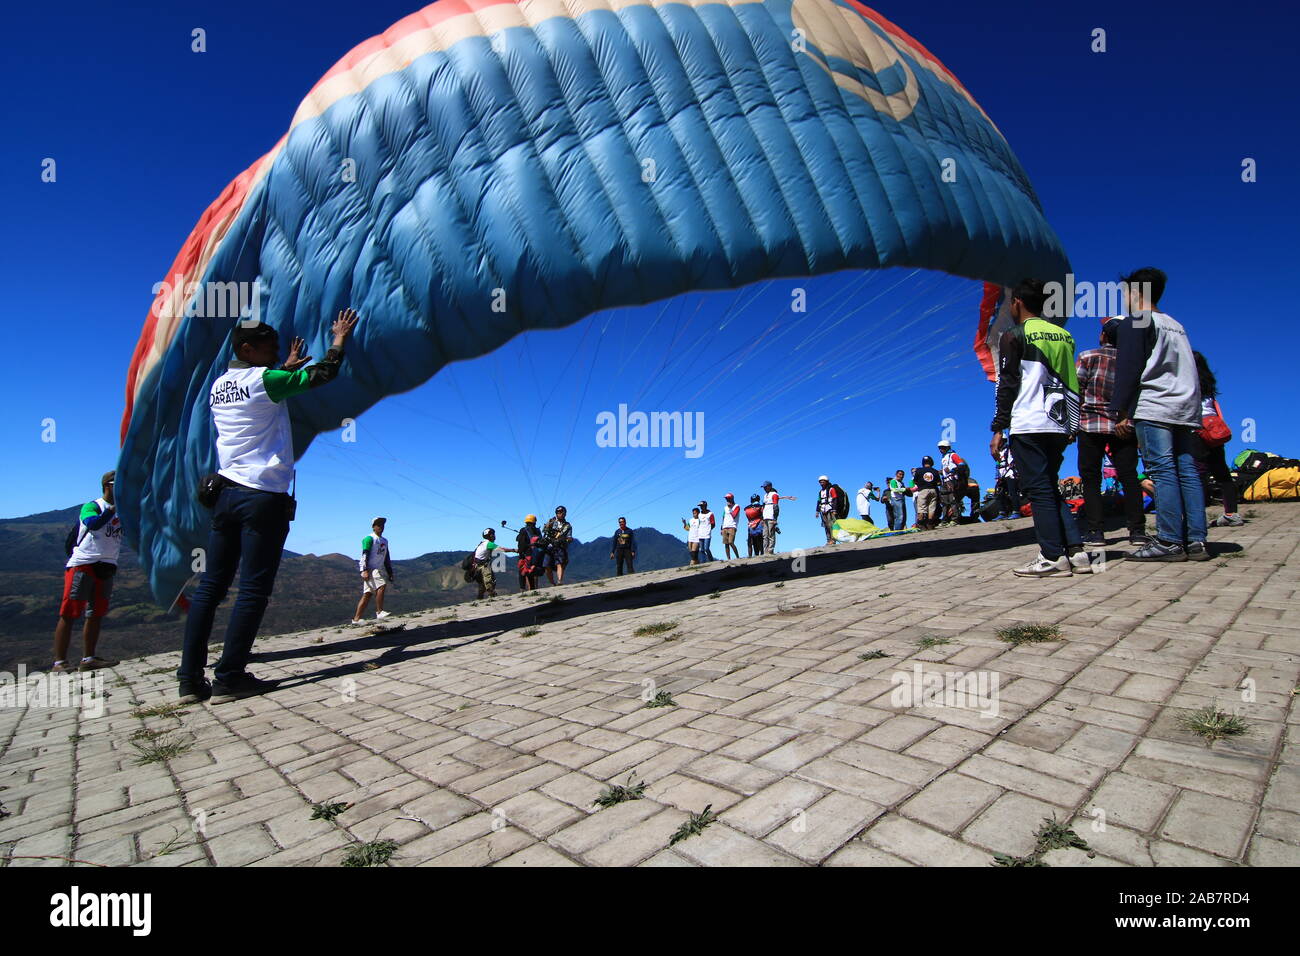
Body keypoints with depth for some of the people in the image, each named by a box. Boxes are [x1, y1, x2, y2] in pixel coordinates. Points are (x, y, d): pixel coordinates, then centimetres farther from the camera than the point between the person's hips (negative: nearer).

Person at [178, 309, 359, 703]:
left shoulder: (219, 385, 15)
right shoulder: (263, 379, -7)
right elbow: (323, 374, -4)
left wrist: (288, 367, 38)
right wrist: (339, 339, 11)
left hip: (226, 493, 8)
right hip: (264, 497, -8)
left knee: (211, 585, 8)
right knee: (254, 590, -3)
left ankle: (191, 678, 10)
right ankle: (229, 679, 0)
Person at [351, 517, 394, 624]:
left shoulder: (385, 541, 23)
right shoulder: (369, 538, -2)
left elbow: (386, 559, 27)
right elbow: (365, 555, -12)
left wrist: (390, 572, 22)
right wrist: (365, 570, -21)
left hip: (380, 570, 8)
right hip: (370, 569, -8)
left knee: (367, 594, 4)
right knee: (382, 586, -24)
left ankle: (356, 619, 5)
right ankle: (379, 612, -21)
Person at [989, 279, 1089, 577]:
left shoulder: (1014, 336, -2)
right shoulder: (1063, 334, 17)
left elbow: (1007, 385, -7)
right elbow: (1071, 384, 17)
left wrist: (998, 429, -6)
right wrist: (1071, 427, 20)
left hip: (1028, 426, -7)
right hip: (1059, 426, 7)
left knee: (1040, 491, -4)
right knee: (1051, 489, 14)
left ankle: (1053, 558, -5)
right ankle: (1076, 552, 9)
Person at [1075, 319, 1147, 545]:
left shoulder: (1088, 356, -2)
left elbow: (1076, 391, -5)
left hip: (1091, 425, -3)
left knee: (1091, 478, 1)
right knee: (1128, 477, 6)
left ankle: (1095, 530, -2)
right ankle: (1137, 530, 6)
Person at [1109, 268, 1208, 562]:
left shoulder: (1134, 323, 0)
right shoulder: (1176, 325, 24)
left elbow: (1127, 371, -8)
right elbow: (1187, 370, 23)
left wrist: (1120, 413, -8)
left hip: (1154, 408, -8)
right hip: (1186, 408, 8)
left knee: (1162, 471, -11)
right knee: (1187, 472, 3)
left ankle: (1169, 542, -15)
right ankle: (1196, 541, 1)